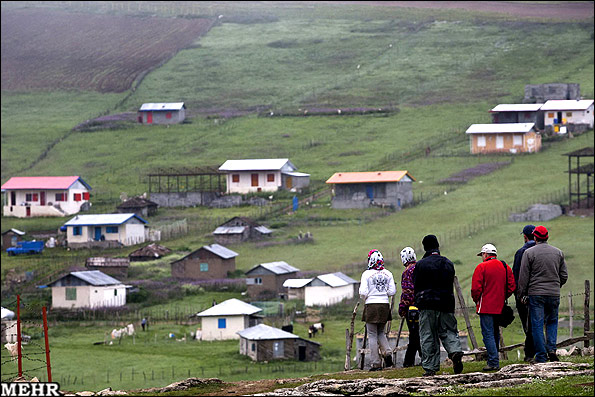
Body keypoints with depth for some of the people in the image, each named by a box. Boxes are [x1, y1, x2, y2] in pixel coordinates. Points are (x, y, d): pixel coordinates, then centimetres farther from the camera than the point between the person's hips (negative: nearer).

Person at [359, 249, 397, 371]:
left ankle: (375, 363, 1)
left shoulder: (367, 274, -9)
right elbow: (392, 292, 3)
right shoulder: (388, 274, 3)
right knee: (381, 332, 20)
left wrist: (364, 296, 10)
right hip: (384, 305, 4)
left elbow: (363, 293, -12)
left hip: (371, 306, -4)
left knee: (372, 335, 3)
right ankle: (387, 352, -4)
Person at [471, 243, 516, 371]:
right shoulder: (505, 267, 10)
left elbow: (476, 288, -13)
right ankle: (493, 360, 22)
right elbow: (512, 286, 9)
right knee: (496, 334, 17)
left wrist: (476, 300, 4)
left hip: (486, 307, -6)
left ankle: (494, 363, -16)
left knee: (488, 334, -8)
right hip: (500, 308, 6)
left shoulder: (482, 267, -8)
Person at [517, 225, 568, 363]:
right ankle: (551, 348, 0)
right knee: (552, 322, 17)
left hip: (535, 294, -3)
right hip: (554, 294, 3)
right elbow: (564, 276, 9)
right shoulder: (558, 253, 6)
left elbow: (523, 277, -5)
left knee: (537, 325, 1)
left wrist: (522, 294, 4)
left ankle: (541, 356, -1)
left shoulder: (529, 253, -5)